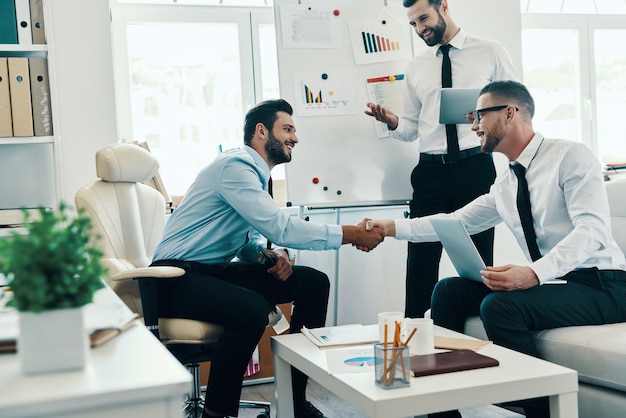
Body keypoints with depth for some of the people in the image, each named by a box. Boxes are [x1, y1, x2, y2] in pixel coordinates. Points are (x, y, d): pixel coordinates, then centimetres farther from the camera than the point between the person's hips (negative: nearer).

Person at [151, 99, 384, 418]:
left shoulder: (255, 174, 15)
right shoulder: (236, 165, -16)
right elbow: (281, 228, -24)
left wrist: (273, 255, -7)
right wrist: (350, 234, -20)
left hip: (217, 270, 10)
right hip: (178, 277, -10)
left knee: (314, 282, -2)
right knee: (252, 309, -37)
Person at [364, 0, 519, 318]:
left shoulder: (491, 53, 4)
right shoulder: (415, 68, 13)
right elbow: (412, 128, 13)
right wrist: (391, 122, -8)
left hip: (476, 167, -2)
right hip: (430, 171, 3)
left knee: (478, 258, 7)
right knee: (421, 258, 2)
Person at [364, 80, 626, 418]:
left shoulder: (570, 156, -11)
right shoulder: (504, 185, 13)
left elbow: (592, 229, -22)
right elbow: (457, 221, 17)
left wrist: (534, 273, -36)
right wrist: (393, 227, 10)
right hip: (548, 281, 8)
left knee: (499, 306, -30)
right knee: (449, 290, -2)